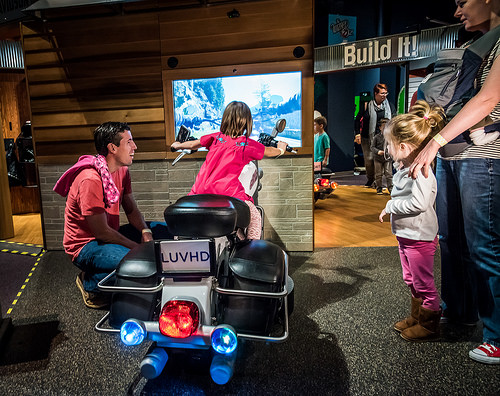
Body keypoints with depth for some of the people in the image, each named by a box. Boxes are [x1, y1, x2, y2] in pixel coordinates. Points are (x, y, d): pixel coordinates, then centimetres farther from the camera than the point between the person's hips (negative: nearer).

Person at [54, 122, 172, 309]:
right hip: (85, 245, -9)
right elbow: (102, 233, -24)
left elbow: (132, 210, 6)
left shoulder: (122, 171, 1)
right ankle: (90, 282, -3)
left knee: (166, 231, 5)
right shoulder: (90, 180, -26)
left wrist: (145, 232, -13)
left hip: (111, 235, 9)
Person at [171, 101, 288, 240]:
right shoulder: (248, 144, 5)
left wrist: (178, 145, 42)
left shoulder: (216, 137, 11)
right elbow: (269, 152, 20)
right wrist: (281, 149, 43)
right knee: (255, 217, 13)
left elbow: (193, 144, 21)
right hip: (227, 192, -3)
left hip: (201, 190, 3)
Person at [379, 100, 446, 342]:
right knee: (411, 281, 22)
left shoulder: (421, 171, -23)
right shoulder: (404, 168, 6)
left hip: (420, 238, -10)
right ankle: (416, 317, 39)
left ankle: (429, 325, 24)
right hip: (405, 235, 10)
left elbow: (419, 203, -32)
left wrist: (390, 206, -23)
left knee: (423, 283, 6)